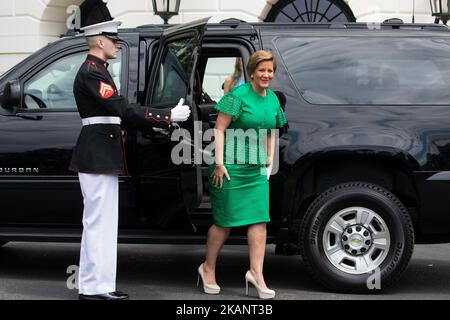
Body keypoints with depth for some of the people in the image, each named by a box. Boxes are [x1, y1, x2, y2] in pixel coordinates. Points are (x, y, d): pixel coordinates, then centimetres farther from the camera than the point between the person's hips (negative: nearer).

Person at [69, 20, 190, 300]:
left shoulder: (96, 70, 18)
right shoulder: (92, 72, -15)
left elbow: (117, 111, 20)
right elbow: (124, 109, -23)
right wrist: (169, 117, -21)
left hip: (100, 155, 11)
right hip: (98, 157, -11)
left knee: (97, 222, 13)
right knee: (100, 221, -7)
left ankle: (91, 285, 19)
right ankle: (96, 287, -2)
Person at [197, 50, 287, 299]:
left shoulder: (273, 99, 10)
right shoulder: (238, 95, -10)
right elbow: (219, 129, -11)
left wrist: (269, 162, 14)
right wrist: (219, 163, -15)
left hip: (257, 169, 6)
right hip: (232, 166, -6)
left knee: (260, 219, -1)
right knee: (225, 221, 2)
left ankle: (256, 273, 4)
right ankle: (208, 269, 19)